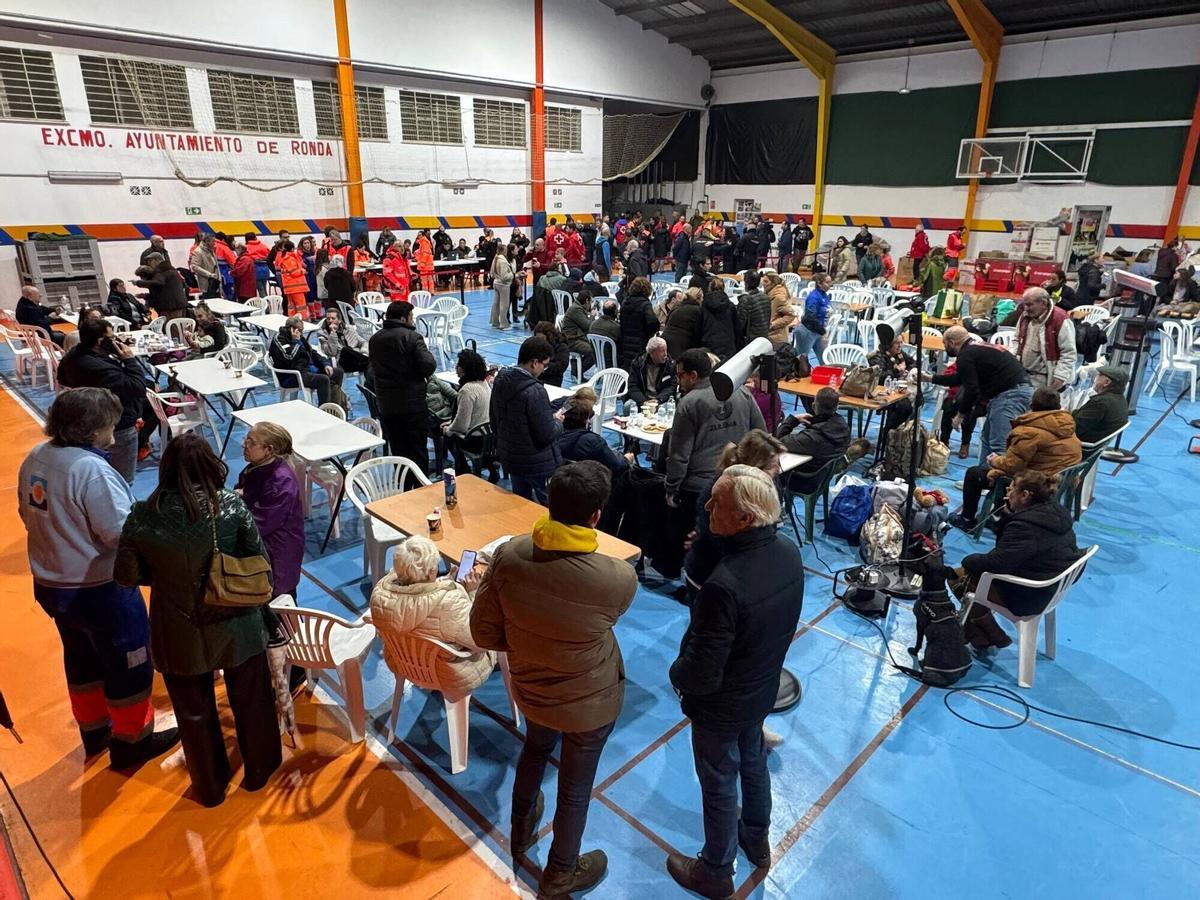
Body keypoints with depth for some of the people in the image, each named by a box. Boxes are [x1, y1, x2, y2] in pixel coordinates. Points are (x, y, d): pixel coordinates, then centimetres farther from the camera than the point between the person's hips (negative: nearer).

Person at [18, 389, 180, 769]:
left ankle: (95, 731, 45)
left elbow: (29, 513, 11)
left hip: (51, 585, 9)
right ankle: (132, 742, 27)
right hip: (101, 591, -9)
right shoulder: (92, 470, -28)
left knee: (82, 659, 26)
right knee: (129, 665, 11)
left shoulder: (35, 459, -2)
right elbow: (122, 534, -28)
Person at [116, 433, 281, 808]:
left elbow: (126, 575, -5)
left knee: (194, 712, 23)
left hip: (180, 634, 1)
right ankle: (258, 771, 44)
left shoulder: (144, 516, -17)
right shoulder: (233, 506, -19)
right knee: (251, 701, 23)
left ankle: (210, 787, 43)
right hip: (236, 626, 0)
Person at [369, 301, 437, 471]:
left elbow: (374, 368, 15)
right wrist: (428, 354, 1)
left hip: (386, 405, 5)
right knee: (418, 451, 5)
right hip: (413, 404, -5)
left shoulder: (374, 339, 7)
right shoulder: (412, 337, -13)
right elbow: (429, 367, -18)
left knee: (398, 452, 13)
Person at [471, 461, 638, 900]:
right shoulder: (620, 578, -32)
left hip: (531, 688, 4)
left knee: (534, 750, 34)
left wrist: (526, 641, 3)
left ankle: (521, 831, 61)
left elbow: (484, 633, -13)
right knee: (576, 787, 22)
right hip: (591, 701, -3)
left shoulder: (508, 555, -25)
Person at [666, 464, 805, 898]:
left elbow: (701, 675, -31)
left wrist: (676, 675, -10)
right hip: (763, 689, 7)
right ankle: (757, 839, 58)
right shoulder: (789, 552, -17)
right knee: (753, 762, 31)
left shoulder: (725, 586, -41)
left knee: (720, 785, 18)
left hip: (721, 705, -7)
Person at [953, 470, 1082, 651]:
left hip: (1027, 598, -10)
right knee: (971, 568, 16)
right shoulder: (1056, 511, 1)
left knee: (959, 577, 2)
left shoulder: (1024, 526, -30)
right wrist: (1012, 511, 5)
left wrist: (968, 560, -10)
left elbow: (995, 563, -28)